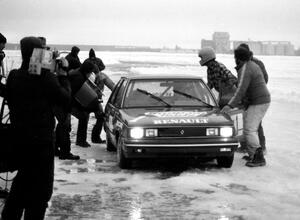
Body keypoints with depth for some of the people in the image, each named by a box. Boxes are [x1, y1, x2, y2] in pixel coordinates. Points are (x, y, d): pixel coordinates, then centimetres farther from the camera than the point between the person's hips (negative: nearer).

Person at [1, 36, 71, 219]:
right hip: (41, 140, -6)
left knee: (24, 178, 24)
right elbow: (65, 98, -8)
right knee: (41, 185, 4)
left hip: (18, 138, 6)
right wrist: (63, 75, 2)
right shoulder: (46, 77, -16)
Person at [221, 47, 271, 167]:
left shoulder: (245, 70, -18)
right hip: (263, 100, 10)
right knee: (250, 128, 18)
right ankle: (253, 155, 22)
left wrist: (229, 106, -23)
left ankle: (259, 158, -16)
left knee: (250, 130, -12)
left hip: (258, 103, -10)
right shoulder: (252, 65, 14)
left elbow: (241, 90, -24)